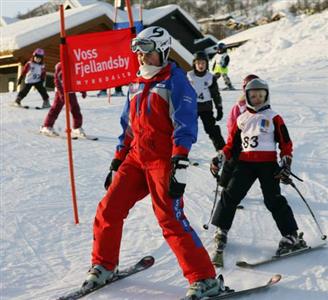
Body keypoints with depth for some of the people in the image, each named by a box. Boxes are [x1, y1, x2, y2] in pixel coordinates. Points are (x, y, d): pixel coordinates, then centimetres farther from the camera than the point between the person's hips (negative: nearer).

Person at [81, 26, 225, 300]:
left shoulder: (174, 79, -3)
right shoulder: (136, 85, 19)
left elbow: (185, 125, -13)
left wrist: (180, 165, -22)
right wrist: (116, 163, 21)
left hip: (163, 159, -7)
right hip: (136, 157, 7)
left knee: (171, 219, -13)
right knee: (108, 210, 4)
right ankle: (103, 266, 24)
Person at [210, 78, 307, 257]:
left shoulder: (274, 118, 6)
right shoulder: (241, 119, 15)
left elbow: (286, 143, 5)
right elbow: (232, 143, 17)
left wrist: (286, 165, -5)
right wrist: (220, 159, 4)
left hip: (268, 163, -3)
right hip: (245, 162, 3)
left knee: (274, 200, -9)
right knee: (230, 195, -4)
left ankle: (292, 237, -2)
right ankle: (221, 231, 10)